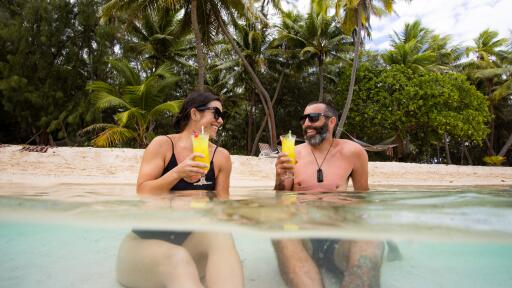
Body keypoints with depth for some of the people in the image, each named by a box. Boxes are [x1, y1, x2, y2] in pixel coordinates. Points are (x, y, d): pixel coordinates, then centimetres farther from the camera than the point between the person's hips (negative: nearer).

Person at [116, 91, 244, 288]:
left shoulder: (221, 156, 7)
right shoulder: (163, 144, 1)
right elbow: (142, 193, -4)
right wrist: (178, 172, -19)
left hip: (191, 239, 3)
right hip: (146, 239, -2)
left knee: (221, 238, -31)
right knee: (177, 258, -37)